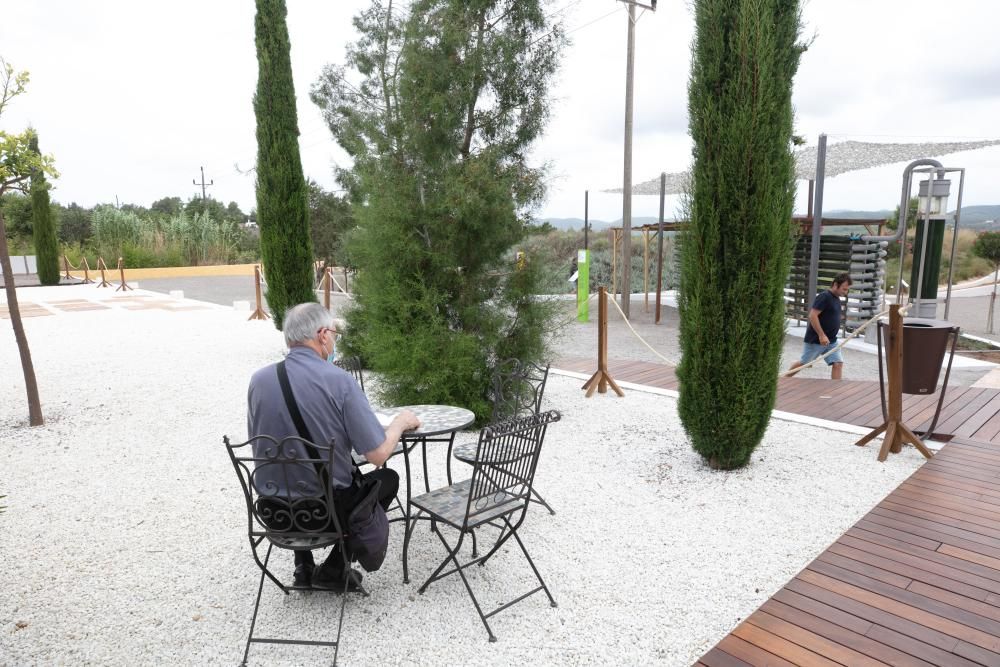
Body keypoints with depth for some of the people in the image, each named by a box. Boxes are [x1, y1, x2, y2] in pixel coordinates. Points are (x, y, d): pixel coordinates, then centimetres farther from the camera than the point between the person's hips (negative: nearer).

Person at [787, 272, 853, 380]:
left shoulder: (836, 299, 11)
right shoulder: (824, 297, -17)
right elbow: (812, 316, -25)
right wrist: (821, 335, -27)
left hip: (831, 341, 8)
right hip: (815, 340, -8)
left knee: (838, 363, -4)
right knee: (803, 363, 6)